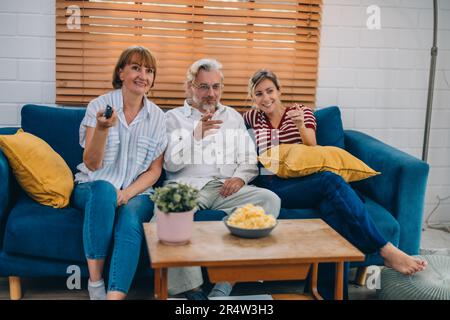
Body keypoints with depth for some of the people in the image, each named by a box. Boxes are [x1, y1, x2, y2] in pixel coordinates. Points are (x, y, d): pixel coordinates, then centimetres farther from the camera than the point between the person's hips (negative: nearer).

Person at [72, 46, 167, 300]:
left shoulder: (157, 117, 3)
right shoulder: (99, 106, -3)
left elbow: (155, 170, 4)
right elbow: (92, 164, -9)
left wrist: (127, 193, -14)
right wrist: (102, 128, -27)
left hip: (136, 192, 1)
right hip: (93, 189, -1)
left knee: (130, 219, -32)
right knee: (104, 188, -35)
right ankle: (95, 281, -25)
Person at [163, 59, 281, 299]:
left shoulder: (234, 117, 25)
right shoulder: (174, 118, 14)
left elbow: (249, 159, 19)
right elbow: (170, 164, 0)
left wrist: (240, 177, -4)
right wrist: (196, 135, -15)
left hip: (227, 188, 3)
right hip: (187, 185, -3)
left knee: (270, 199, -25)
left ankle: (223, 289, -28)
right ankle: (187, 288, -31)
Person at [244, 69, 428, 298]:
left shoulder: (302, 112, 19)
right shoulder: (253, 118, 21)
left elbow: (312, 149, 7)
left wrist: (301, 125, -11)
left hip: (306, 179, 2)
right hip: (276, 187, -2)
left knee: (331, 205, -39)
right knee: (331, 180, -35)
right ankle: (387, 251, -38)